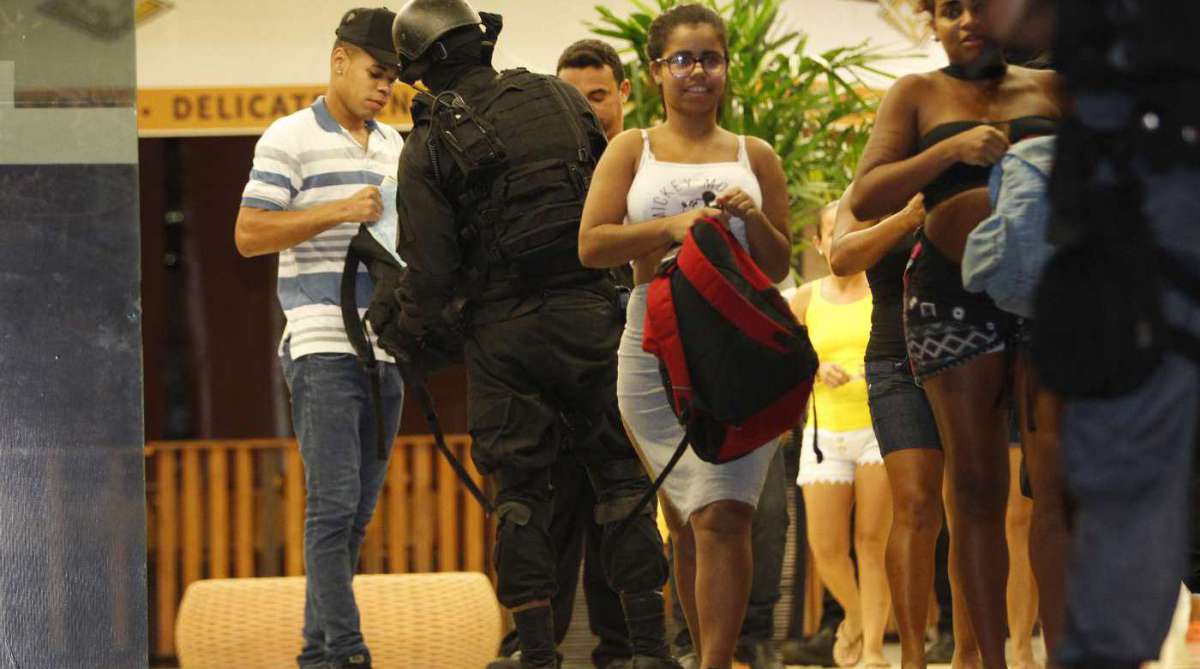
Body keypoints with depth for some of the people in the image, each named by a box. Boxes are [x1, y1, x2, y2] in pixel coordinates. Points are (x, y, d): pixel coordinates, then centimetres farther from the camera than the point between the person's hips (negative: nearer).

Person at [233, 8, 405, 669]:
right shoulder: (290, 140, -3)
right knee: (333, 504, -11)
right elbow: (249, 234, -9)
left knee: (356, 512, 7)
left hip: (383, 350, 7)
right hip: (322, 347, -7)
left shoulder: (391, 145, 17)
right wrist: (340, 211, -17)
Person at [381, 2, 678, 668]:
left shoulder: (428, 147, -2)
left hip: (503, 332, -2)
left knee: (520, 489, 6)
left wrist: (415, 345, 10)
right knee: (620, 473, 7)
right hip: (591, 312, 2)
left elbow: (428, 269, -5)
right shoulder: (560, 98, 7)